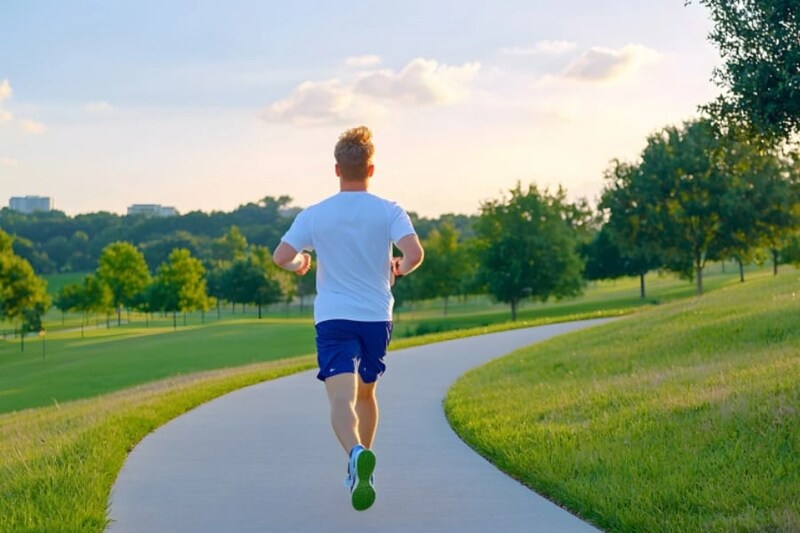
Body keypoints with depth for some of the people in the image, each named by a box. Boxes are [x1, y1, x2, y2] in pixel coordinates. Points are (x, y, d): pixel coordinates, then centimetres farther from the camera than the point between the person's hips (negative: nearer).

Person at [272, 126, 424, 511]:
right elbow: (415, 254, -15)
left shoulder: (314, 215, -1)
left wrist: (300, 263, 18)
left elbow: (281, 257, -5)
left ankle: (357, 454, -42)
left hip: (332, 319, -2)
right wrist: (400, 269, 8)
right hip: (377, 317, 2)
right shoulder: (389, 211, -3)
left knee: (341, 397, -14)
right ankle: (359, 468, 31)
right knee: (366, 393, 22)